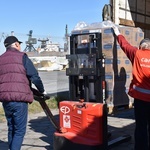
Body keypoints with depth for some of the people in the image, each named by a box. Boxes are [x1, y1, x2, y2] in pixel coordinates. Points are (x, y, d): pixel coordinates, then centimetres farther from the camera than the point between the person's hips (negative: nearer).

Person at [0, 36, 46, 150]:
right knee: (20, 130, -1)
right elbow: (34, 76, -6)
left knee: (11, 129, 18)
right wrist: (42, 90, 7)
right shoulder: (21, 56, -1)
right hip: (19, 99, -6)